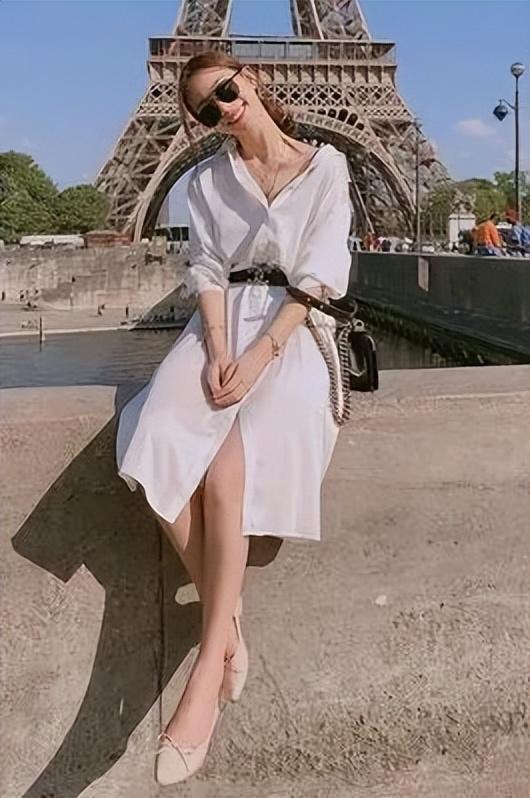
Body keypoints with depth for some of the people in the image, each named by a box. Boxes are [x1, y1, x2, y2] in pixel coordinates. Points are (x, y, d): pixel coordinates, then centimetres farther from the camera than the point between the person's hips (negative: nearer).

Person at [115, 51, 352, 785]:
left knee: (224, 473, -30)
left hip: (292, 329, -3)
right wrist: (216, 352, -14)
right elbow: (208, 272, 5)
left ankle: (208, 666, -22)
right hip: (224, 324, 4)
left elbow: (317, 277, -6)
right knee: (158, 455, -27)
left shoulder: (325, 165, 3)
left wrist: (259, 356, -18)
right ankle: (229, 624, -15)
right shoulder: (207, 180, 14)